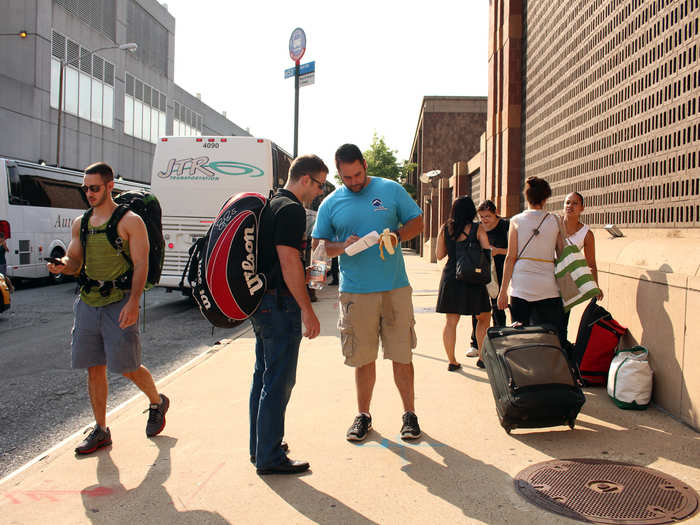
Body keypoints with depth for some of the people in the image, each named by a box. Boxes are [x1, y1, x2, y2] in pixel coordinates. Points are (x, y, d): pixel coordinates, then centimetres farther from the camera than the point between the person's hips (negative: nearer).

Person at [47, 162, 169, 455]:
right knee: (94, 368, 8)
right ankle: (101, 431, 21)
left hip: (119, 303, -6)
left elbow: (141, 264, -10)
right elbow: (74, 262, 14)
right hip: (88, 302, 6)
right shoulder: (81, 223, 13)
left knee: (127, 368, -2)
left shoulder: (130, 221, -4)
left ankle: (157, 402, 27)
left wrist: (133, 302, -21)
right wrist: (61, 266, -11)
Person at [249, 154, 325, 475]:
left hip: (259, 301, 11)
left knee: (263, 376, 17)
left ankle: (260, 446, 28)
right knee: (279, 381, -3)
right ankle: (270, 458, 4)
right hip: (279, 304, -10)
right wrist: (307, 310, -19)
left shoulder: (269, 205, 16)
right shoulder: (291, 210, -14)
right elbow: (289, 262, -21)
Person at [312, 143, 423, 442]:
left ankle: (409, 413, 20)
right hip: (355, 291, 1)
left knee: (402, 355, 4)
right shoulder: (330, 204, 7)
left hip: (396, 288, 0)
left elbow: (418, 222, 9)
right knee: (363, 358, 8)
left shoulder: (391, 190, 5)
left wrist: (397, 236, -12)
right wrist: (344, 247, -11)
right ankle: (363, 415, 24)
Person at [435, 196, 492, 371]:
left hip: (450, 277, 3)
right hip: (472, 278, -2)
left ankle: (452, 361, 8)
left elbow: (439, 255, 9)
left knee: (451, 321, 6)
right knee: (483, 319, 15)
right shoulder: (478, 228, -4)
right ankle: (482, 358, 15)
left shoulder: (445, 229, 3)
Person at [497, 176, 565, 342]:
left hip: (521, 286, 0)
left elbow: (510, 258, -2)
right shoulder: (555, 221, 4)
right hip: (548, 288, 0)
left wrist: (503, 291, 1)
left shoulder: (516, 221, 1)